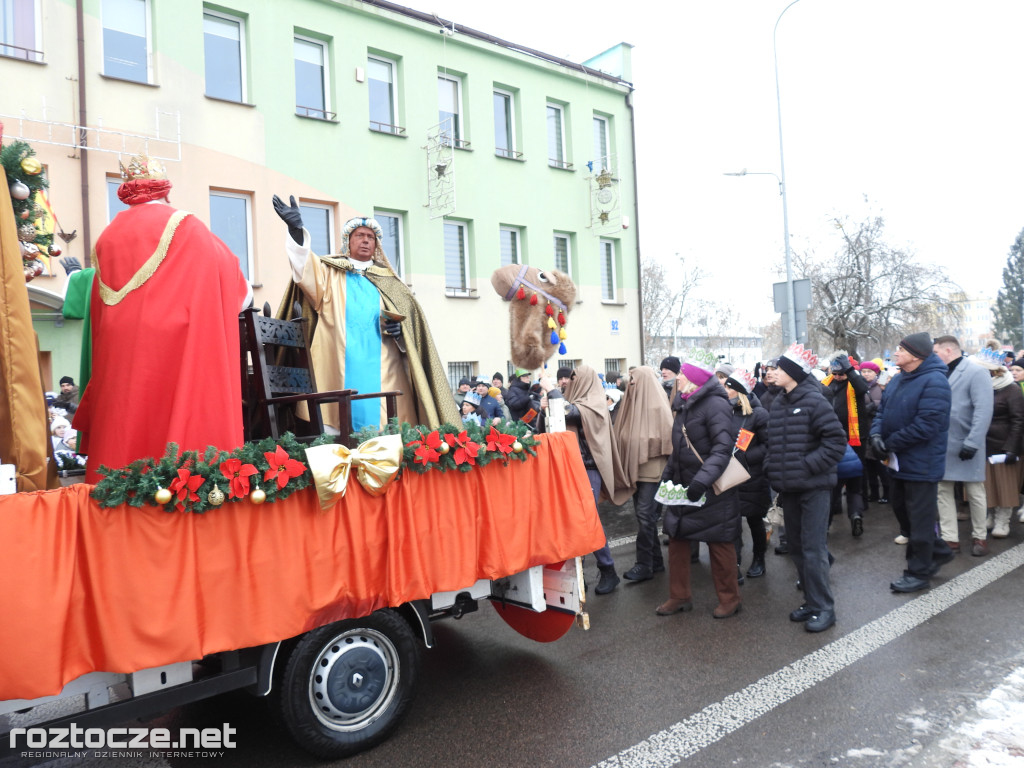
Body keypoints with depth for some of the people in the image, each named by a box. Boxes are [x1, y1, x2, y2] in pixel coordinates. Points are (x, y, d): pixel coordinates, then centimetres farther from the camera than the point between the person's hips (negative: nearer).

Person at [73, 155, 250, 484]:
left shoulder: (108, 236, 15)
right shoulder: (186, 228, 2)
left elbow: (98, 316, 18)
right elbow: (242, 292, 8)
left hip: (119, 359, 5)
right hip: (174, 349, -4)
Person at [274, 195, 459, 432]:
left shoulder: (388, 281, 20)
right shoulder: (330, 273, 14)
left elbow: (410, 318, 17)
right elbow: (306, 270, -8)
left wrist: (399, 329, -7)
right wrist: (297, 231, -26)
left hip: (381, 370, 2)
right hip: (341, 369, -1)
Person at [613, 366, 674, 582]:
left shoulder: (657, 406, -10)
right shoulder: (631, 402, 11)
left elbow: (665, 437, -12)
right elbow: (621, 433, 13)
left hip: (652, 469, -7)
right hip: (635, 467, 7)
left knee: (645, 514, -7)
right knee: (643, 514, 11)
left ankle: (645, 564, 2)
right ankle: (655, 560, 22)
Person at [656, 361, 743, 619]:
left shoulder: (715, 405, -17)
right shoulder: (684, 405, 11)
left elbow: (723, 448, -25)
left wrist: (703, 479, -34)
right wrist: (668, 473, 10)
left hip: (710, 490, -8)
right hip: (683, 487, 9)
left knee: (719, 543, 5)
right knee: (677, 539, 11)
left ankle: (729, 599, 23)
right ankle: (679, 597, 24)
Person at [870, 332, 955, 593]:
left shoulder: (934, 382, -20)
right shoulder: (898, 380, 9)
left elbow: (925, 425, -26)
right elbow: (882, 411, 12)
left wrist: (890, 443, -18)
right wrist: (876, 434, -8)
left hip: (921, 463, -9)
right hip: (899, 461, 9)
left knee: (919, 518, 3)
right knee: (903, 511, 20)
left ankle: (919, 572, 17)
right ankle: (938, 551, 40)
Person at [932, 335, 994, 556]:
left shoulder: (976, 372, -9)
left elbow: (983, 411, -17)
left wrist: (972, 443, -22)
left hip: (965, 445, -6)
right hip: (942, 444, 6)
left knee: (974, 492, 8)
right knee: (944, 490, 7)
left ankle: (980, 537, 23)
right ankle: (950, 538, 13)